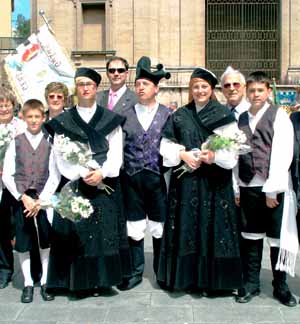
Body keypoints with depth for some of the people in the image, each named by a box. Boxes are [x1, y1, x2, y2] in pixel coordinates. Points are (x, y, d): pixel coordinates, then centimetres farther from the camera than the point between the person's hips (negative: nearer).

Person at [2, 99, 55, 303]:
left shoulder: (50, 143, 2)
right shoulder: (16, 143, 4)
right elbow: (7, 175, 1)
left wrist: (41, 199, -10)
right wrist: (23, 197, -10)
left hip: (44, 199, -1)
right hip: (21, 198, 1)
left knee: (46, 240, 3)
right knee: (23, 242, 4)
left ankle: (45, 282, 15)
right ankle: (28, 284, 16)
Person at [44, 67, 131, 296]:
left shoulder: (111, 119, 7)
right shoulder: (63, 121, 6)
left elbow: (116, 152, 1)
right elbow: (61, 155, -1)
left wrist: (102, 173, -15)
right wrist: (82, 174, -14)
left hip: (106, 184, 1)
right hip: (75, 184, 0)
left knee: (105, 231, 2)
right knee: (78, 232, 0)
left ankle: (101, 279, 12)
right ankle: (80, 281, 9)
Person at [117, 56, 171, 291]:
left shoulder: (167, 115, 2)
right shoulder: (126, 115, 6)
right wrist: (124, 171, -1)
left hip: (157, 178, -1)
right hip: (132, 178, 1)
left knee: (159, 227, 8)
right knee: (134, 229, 8)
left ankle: (162, 271, 24)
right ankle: (136, 272, 22)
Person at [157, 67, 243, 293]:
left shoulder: (223, 115, 3)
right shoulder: (179, 116, 11)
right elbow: (166, 145, 8)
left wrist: (215, 156, -21)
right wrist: (182, 154, -10)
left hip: (214, 181, -2)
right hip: (186, 181, 2)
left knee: (213, 226, 0)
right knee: (187, 226, 4)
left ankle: (214, 280, 12)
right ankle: (187, 277, 16)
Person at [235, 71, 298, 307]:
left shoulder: (279, 116, -1)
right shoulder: (241, 119, 11)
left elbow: (283, 154, -9)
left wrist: (272, 189, -13)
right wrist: (236, 187, 4)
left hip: (273, 189, -3)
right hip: (248, 187, 3)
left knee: (277, 239, 5)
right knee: (251, 238, 10)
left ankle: (280, 287, 20)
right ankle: (251, 283, 23)